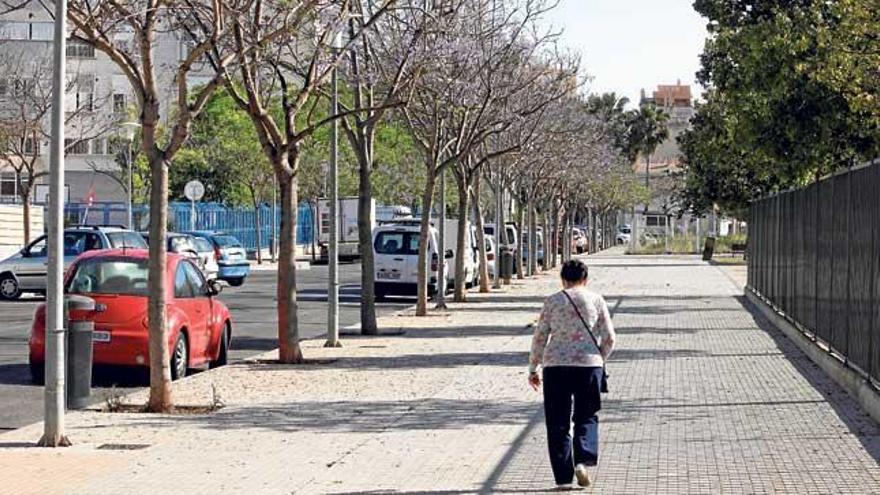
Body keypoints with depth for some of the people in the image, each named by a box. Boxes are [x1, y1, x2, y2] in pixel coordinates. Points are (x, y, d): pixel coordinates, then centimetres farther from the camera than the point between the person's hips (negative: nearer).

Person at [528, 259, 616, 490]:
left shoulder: (553, 301, 4)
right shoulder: (596, 300, 6)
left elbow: (540, 336, 3)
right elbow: (609, 338, 4)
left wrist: (533, 368, 12)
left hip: (556, 364, 0)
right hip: (589, 363, 0)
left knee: (558, 423, 6)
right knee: (586, 417, 15)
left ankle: (563, 477, 3)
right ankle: (583, 460, -8)